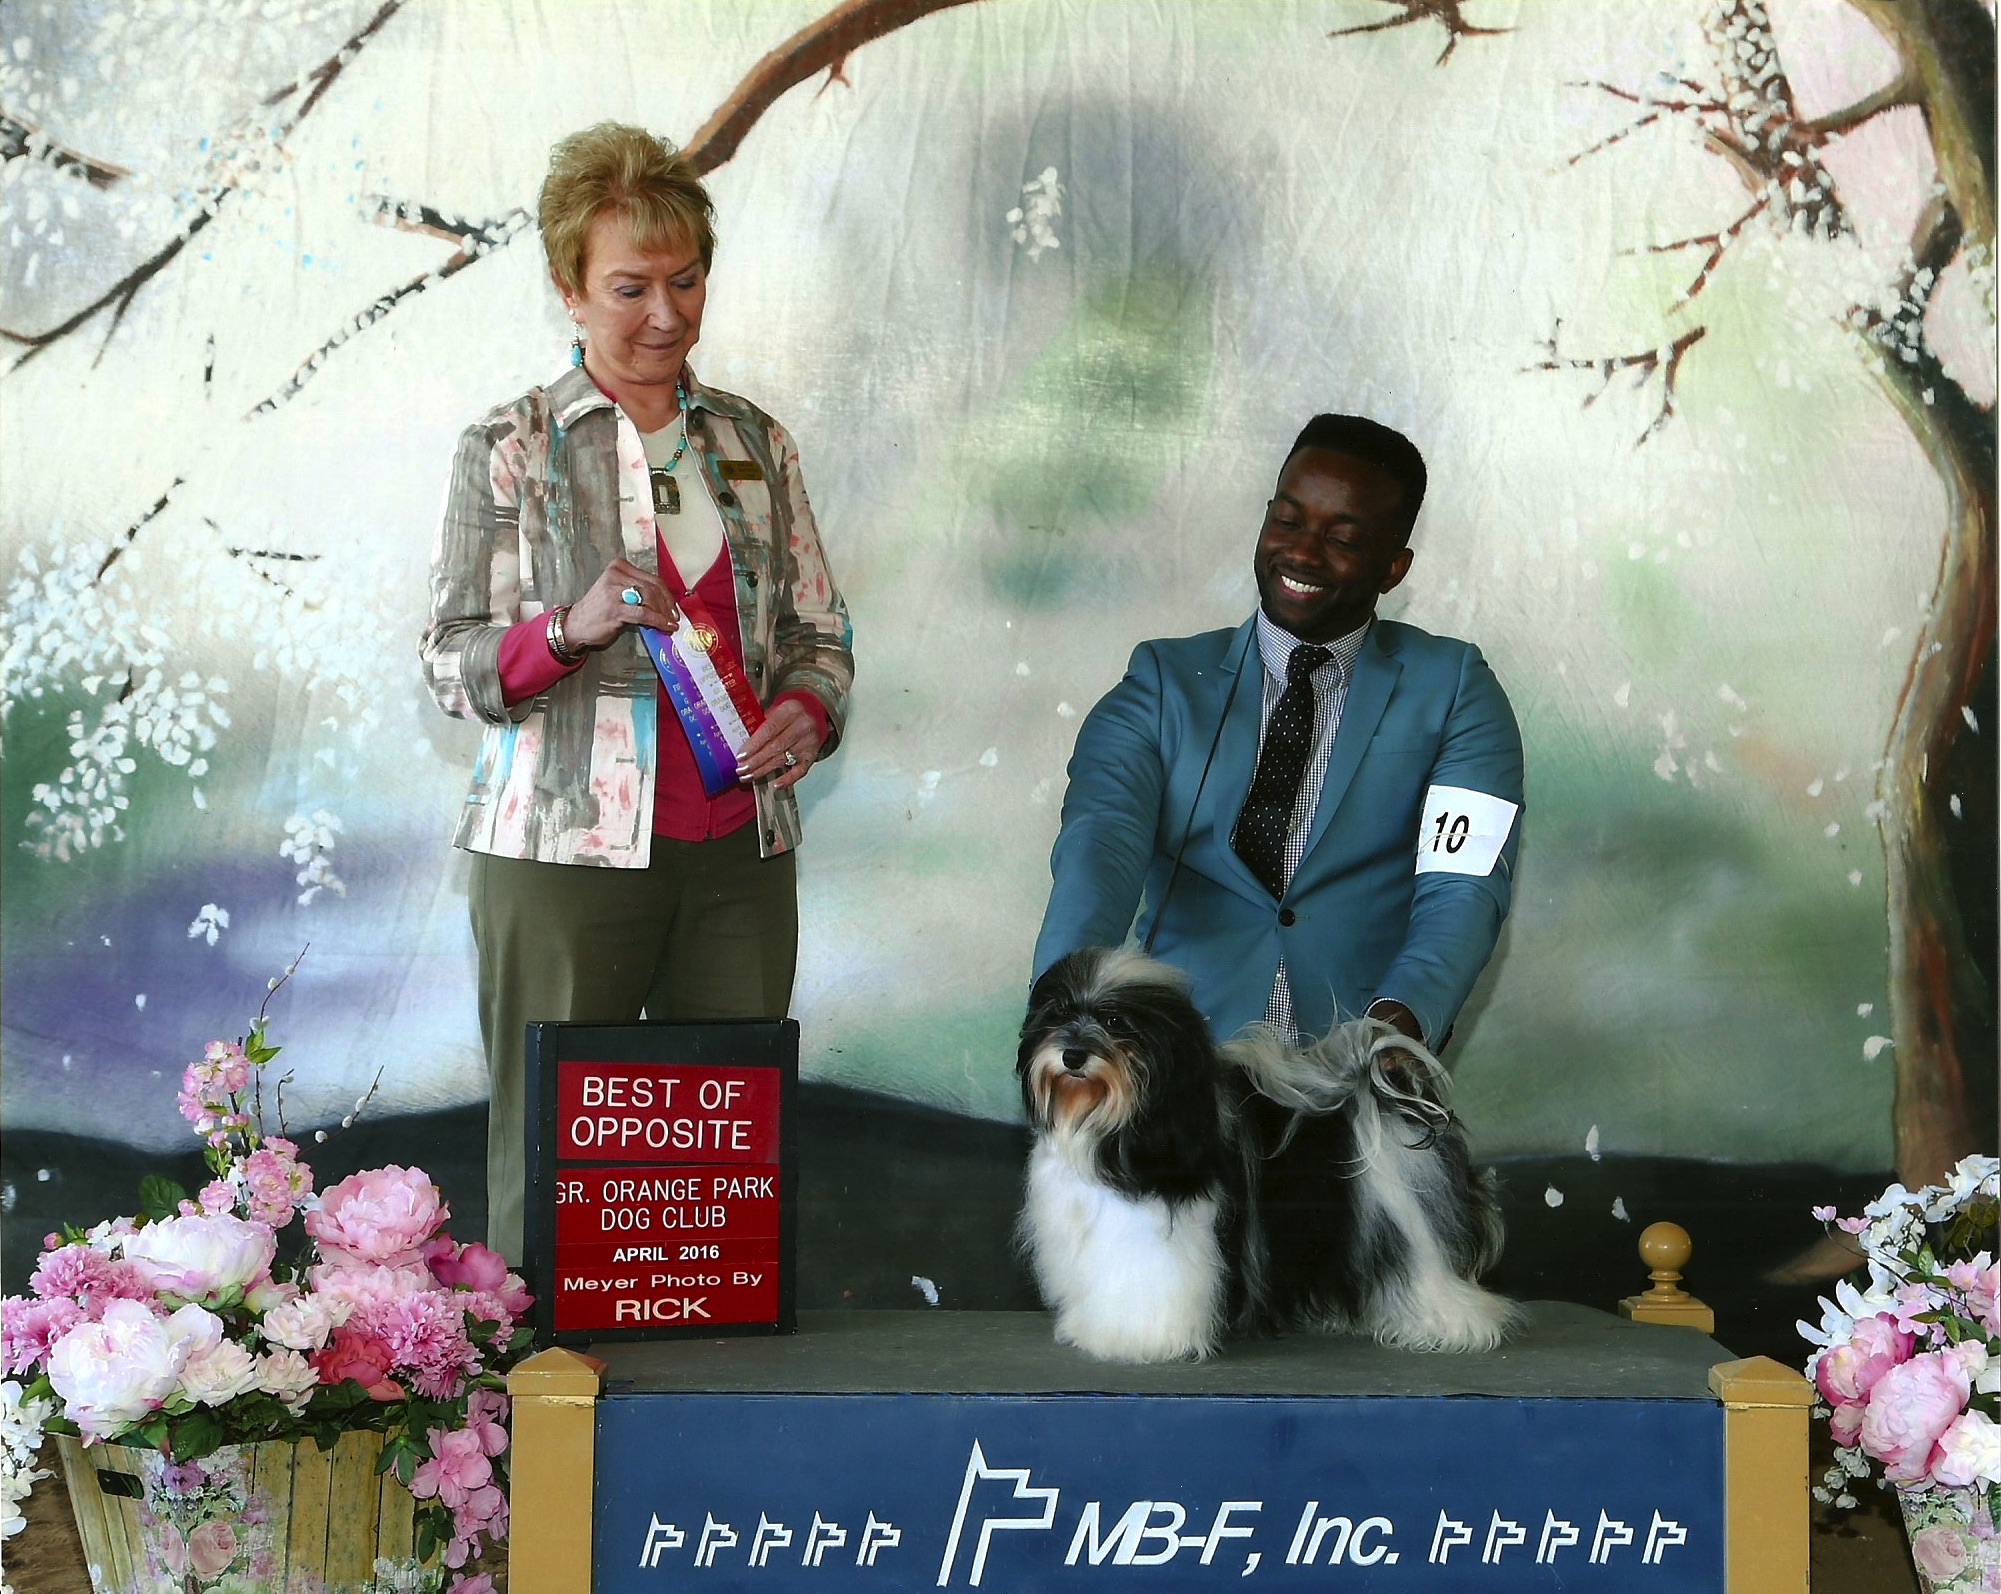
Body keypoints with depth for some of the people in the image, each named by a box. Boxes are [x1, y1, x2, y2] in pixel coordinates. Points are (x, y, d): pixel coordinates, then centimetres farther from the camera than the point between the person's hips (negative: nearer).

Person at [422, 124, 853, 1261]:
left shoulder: (756, 443, 13)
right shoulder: (510, 449, 3)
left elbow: (822, 632, 16)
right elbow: (452, 664, 1)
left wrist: (807, 712, -6)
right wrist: (571, 628, -18)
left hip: (738, 850, 3)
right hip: (565, 852, -3)